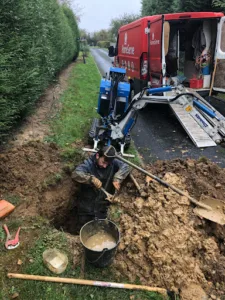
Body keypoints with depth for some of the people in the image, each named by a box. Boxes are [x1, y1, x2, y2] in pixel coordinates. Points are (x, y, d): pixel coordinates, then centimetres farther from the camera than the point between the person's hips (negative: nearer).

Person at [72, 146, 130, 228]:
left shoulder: (113, 163, -9)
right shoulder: (89, 163, -19)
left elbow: (125, 167, -18)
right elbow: (75, 174, -31)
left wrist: (117, 178, -34)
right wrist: (92, 179, -45)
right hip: (86, 207, -2)